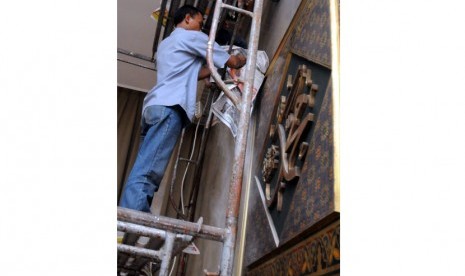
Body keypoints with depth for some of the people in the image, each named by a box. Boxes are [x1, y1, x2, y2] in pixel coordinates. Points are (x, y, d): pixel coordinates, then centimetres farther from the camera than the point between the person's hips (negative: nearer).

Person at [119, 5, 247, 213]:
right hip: (169, 107, -9)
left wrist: (216, 67, 40)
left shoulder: (167, 43, 35)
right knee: (145, 174, -22)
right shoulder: (193, 37, 10)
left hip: (154, 106, 9)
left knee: (143, 172, -1)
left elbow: (193, 74, 39)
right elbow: (232, 62, 13)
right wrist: (242, 60, 34)